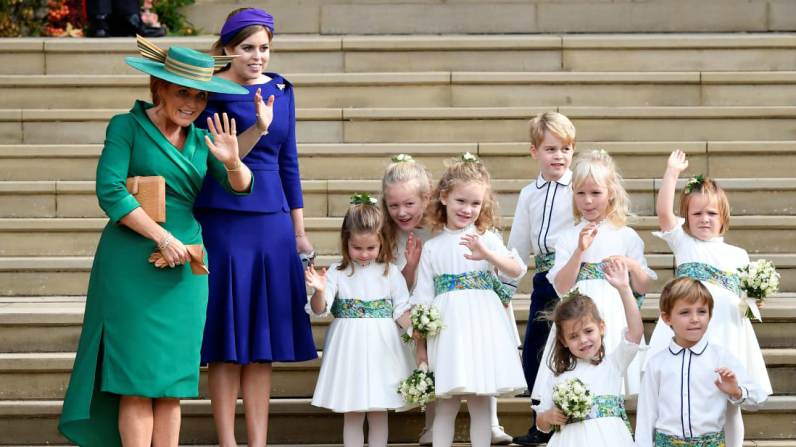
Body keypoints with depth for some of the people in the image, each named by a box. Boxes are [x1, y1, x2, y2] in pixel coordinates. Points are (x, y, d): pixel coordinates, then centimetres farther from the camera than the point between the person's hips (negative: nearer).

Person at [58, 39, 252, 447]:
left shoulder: (200, 139, 13)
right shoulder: (127, 126, -2)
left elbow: (240, 187, 4)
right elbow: (109, 191, -12)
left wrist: (232, 161, -19)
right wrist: (164, 238, -15)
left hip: (185, 266, 5)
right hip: (133, 262, -5)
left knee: (173, 382, 5)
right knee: (138, 375, -7)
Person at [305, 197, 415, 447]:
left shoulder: (390, 272, 1)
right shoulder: (338, 273, 0)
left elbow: (402, 311, 1)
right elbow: (319, 309, -6)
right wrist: (320, 291, -26)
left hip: (381, 348, 0)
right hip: (349, 348, 0)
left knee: (379, 411, 5)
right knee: (352, 413, 4)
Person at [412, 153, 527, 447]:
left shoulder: (486, 238, 4)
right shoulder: (432, 247, 9)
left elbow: (517, 271, -10)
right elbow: (423, 298, 10)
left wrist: (487, 254, -27)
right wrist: (420, 343, 8)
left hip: (482, 326, -1)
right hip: (446, 328, 1)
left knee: (479, 402, 0)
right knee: (446, 404, 2)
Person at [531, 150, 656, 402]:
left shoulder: (626, 236, 8)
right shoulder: (569, 238, 7)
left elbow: (643, 288, 10)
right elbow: (561, 287, -3)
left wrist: (632, 266, -10)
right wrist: (580, 251, -11)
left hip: (614, 318, 0)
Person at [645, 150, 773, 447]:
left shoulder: (737, 255, 18)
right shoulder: (683, 243, 14)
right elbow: (664, 211, 0)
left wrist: (754, 301, -4)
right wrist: (672, 173, -3)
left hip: (726, 329, 1)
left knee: (729, 403, 2)